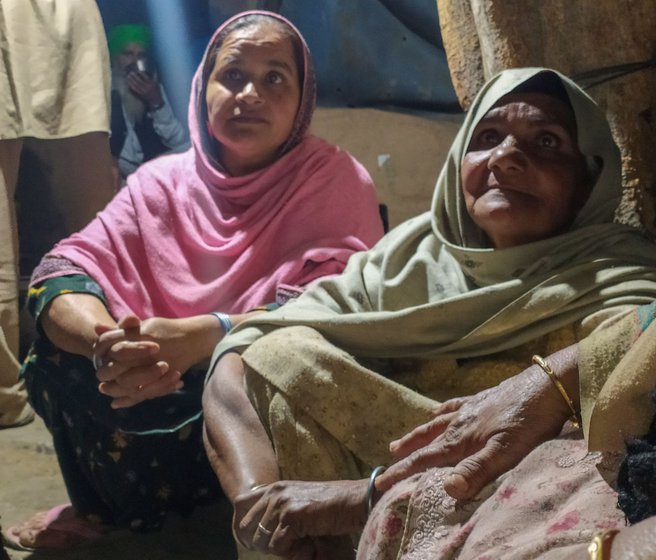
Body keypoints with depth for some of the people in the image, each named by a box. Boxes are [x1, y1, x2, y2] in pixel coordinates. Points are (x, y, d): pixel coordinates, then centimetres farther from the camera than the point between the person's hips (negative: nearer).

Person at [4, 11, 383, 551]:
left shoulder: (335, 179, -6)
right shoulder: (161, 181, 2)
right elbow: (62, 272, -10)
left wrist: (198, 337, -39)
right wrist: (107, 342, -36)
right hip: (167, 395, 3)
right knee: (57, 341, -16)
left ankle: (127, 502, -6)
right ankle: (102, 506, 8)